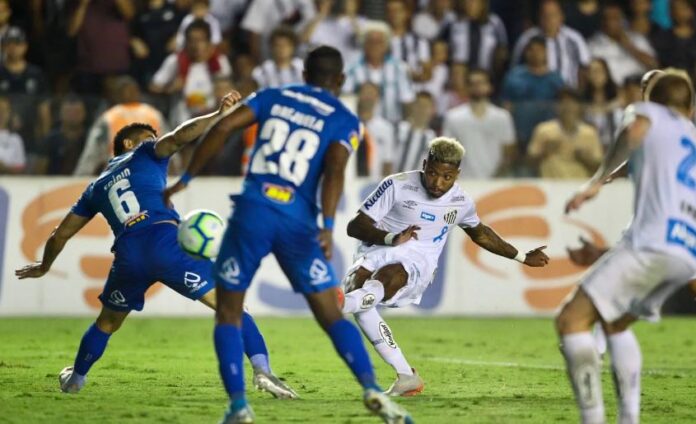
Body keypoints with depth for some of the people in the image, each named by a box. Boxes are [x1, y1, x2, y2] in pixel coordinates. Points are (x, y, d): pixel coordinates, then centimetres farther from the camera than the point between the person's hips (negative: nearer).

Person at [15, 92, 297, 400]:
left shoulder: (97, 187, 32)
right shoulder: (145, 155, 21)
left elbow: (60, 235, 36)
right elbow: (178, 137, -2)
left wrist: (44, 266, 52)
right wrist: (218, 115, -8)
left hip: (128, 254, 4)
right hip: (165, 241, -4)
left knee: (107, 323, 31)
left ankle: (76, 378, 45)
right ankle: (262, 370, -22)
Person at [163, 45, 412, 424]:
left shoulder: (272, 97, 15)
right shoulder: (344, 121, 10)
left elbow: (222, 128, 3)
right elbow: (335, 167, -9)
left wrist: (185, 179, 8)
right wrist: (328, 226, -18)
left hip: (252, 211, 0)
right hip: (297, 220, 0)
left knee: (228, 314, 11)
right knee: (331, 316, 8)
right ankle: (371, 389, -8)